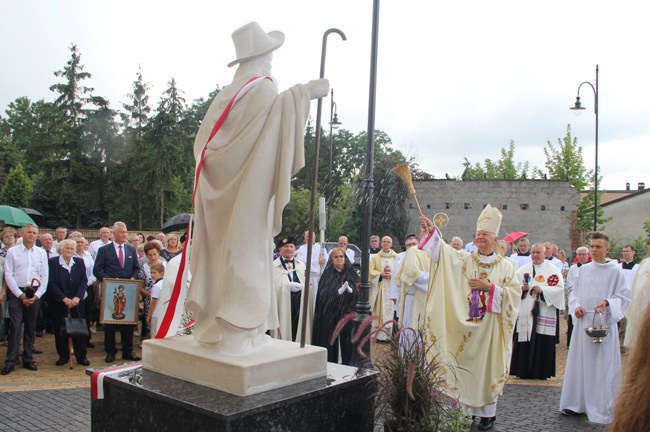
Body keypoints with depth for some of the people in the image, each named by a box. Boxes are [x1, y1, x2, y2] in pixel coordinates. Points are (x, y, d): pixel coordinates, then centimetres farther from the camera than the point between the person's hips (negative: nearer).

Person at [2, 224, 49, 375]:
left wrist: (37, 295, -5)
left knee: (31, 327, 8)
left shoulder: (41, 253, 6)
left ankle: (27, 359, 17)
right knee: (15, 327, -6)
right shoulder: (12, 252, 0)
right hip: (16, 293, -2)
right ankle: (11, 361, 0)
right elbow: (8, 275, -3)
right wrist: (20, 294, -9)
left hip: (35, 293, 2)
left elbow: (45, 276, 5)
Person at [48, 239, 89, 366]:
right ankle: (63, 356, 17)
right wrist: (64, 299, -15)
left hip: (77, 302, 2)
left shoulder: (79, 262, 6)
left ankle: (81, 356, 9)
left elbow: (84, 281, 2)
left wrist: (77, 297, -13)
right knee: (60, 329, 4)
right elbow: (51, 283, -8)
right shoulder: (52, 262, -2)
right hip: (58, 303, -2)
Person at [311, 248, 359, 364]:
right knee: (330, 340, -1)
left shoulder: (351, 274, 6)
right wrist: (339, 291, -23)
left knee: (346, 340, 2)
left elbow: (357, 293, -2)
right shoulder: (327, 274, 2)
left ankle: (347, 365, 13)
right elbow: (324, 294, -9)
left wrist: (350, 290, -23)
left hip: (347, 313, 1)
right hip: (330, 313, -1)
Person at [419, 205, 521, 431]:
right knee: (461, 366, 5)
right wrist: (432, 231, -27)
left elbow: (515, 293, -4)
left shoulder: (505, 265, 2)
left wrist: (490, 287, -15)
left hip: (489, 327, -1)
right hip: (463, 326, 2)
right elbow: (443, 251, -11)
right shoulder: (464, 259, 4)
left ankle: (488, 412, 19)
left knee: (486, 367, 6)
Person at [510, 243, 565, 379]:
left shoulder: (553, 270, 5)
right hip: (525, 313, 2)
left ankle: (541, 373, 9)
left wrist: (542, 290, -17)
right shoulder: (523, 270, 13)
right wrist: (522, 288, -11)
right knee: (523, 344, 0)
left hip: (544, 314, -2)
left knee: (543, 344, -2)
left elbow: (559, 288, -6)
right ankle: (523, 371, 8)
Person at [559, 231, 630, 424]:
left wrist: (607, 303, -19)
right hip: (583, 322, 4)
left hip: (603, 323, -4)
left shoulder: (615, 271, -2)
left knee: (602, 367, -1)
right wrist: (576, 307, -4)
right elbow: (574, 292, 14)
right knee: (579, 363, 9)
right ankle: (576, 403, 20)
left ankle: (601, 409, 10)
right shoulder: (584, 270, 9)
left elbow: (624, 296, -2)